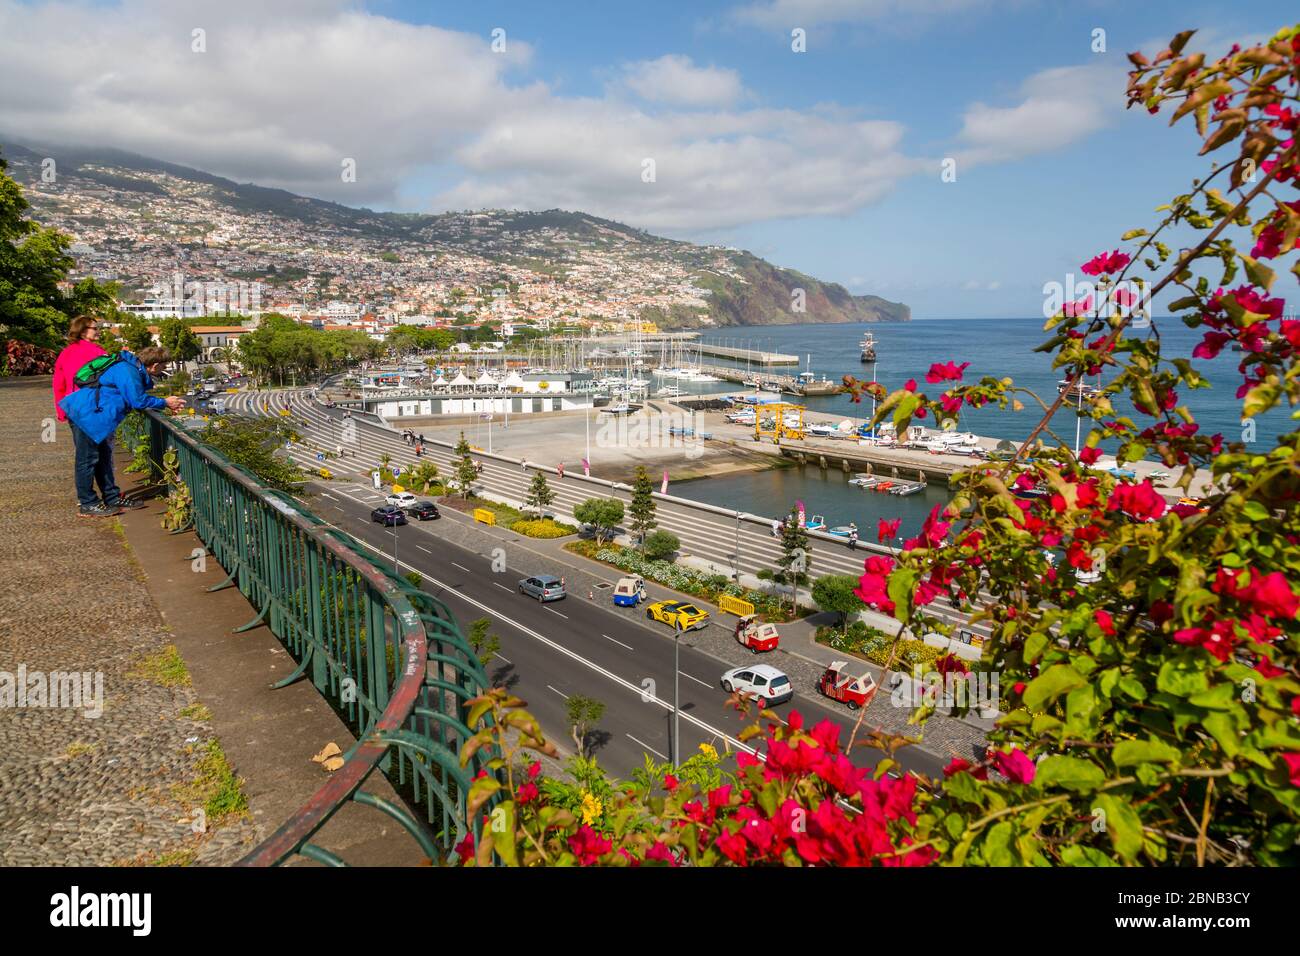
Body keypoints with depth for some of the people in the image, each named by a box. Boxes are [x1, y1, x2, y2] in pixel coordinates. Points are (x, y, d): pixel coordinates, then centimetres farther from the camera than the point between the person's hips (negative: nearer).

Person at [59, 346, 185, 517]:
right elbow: (138, 400, -20)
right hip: (86, 414, -11)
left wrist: (167, 404, 8)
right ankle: (87, 505, 2)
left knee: (103, 458, 15)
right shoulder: (128, 372, -22)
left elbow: (138, 397, 15)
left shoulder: (134, 369, 10)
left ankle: (112, 498, 23)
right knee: (88, 459, -4)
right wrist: (165, 403, -9)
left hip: (94, 415, 11)